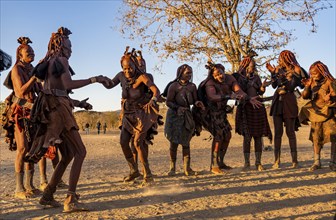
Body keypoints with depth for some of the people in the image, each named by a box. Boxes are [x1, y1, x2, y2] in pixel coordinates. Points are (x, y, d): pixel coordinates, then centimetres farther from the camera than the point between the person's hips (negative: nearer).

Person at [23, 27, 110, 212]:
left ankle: (47, 196, 17)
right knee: (80, 152, -11)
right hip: (58, 108, -9)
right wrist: (94, 79, -15)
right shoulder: (61, 59, -4)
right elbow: (68, 84, -18)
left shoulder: (48, 62, 22)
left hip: (50, 109, 9)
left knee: (68, 155, 13)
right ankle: (71, 200, -16)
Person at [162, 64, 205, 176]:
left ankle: (187, 168, 4)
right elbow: (168, 102, -11)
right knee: (174, 142, 1)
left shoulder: (192, 86, 4)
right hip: (174, 116, -3)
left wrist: (197, 103, -17)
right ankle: (172, 167, 14)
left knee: (186, 142, 2)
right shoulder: (173, 86, -9)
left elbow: (194, 100, 6)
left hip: (187, 116, 3)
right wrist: (178, 108, -26)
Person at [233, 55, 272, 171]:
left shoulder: (256, 77, 13)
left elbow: (261, 92, 7)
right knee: (247, 136, -6)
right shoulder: (237, 76, 4)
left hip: (257, 107, 3)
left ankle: (258, 162, 6)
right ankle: (246, 162, 1)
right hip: (245, 108, -3)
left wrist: (263, 86, -12)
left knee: (258, 135, 1)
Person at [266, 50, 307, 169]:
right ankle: (277, 160, 3)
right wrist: (272, 72, 4)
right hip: (277, 101, 4)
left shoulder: (296, 69, -3)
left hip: (289, 102, -4)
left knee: (290, 131, -2)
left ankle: (294, 160, 7)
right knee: (277, 131, 1)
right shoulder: (278, 69, 12)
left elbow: (291, 86, -14)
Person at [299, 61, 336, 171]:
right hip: (316, 114, 4)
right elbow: (305, 96, 3)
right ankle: (317, 162, 12)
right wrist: (307, 87, -13)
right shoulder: (312, 82, 6)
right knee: (316, 137, 5)